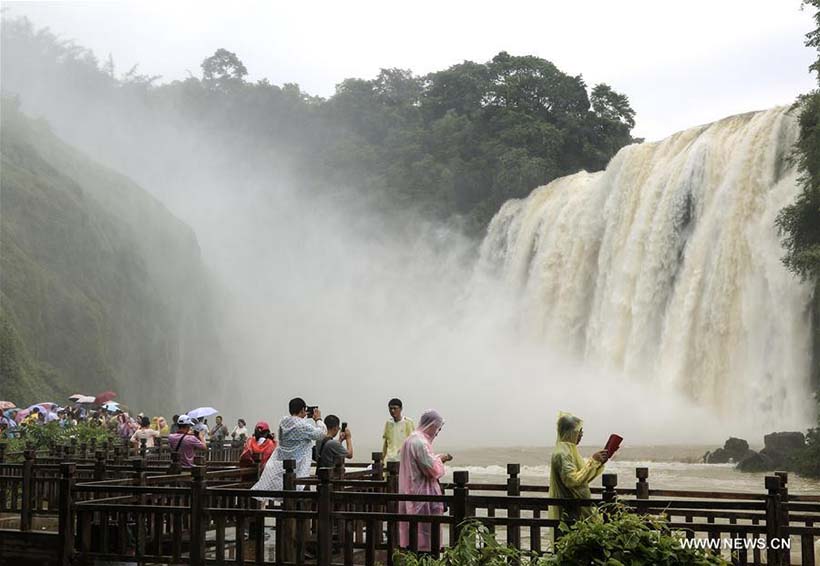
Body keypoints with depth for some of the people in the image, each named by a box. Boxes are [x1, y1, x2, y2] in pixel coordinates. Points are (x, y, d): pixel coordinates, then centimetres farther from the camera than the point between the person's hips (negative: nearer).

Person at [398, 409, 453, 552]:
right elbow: (434, 469, -21)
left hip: (411, 493, 10)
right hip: (423, 496, -10)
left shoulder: (411, 439, 12)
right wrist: (439, 459, -3)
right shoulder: (421, 442, -20)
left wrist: (437, 458, 14)